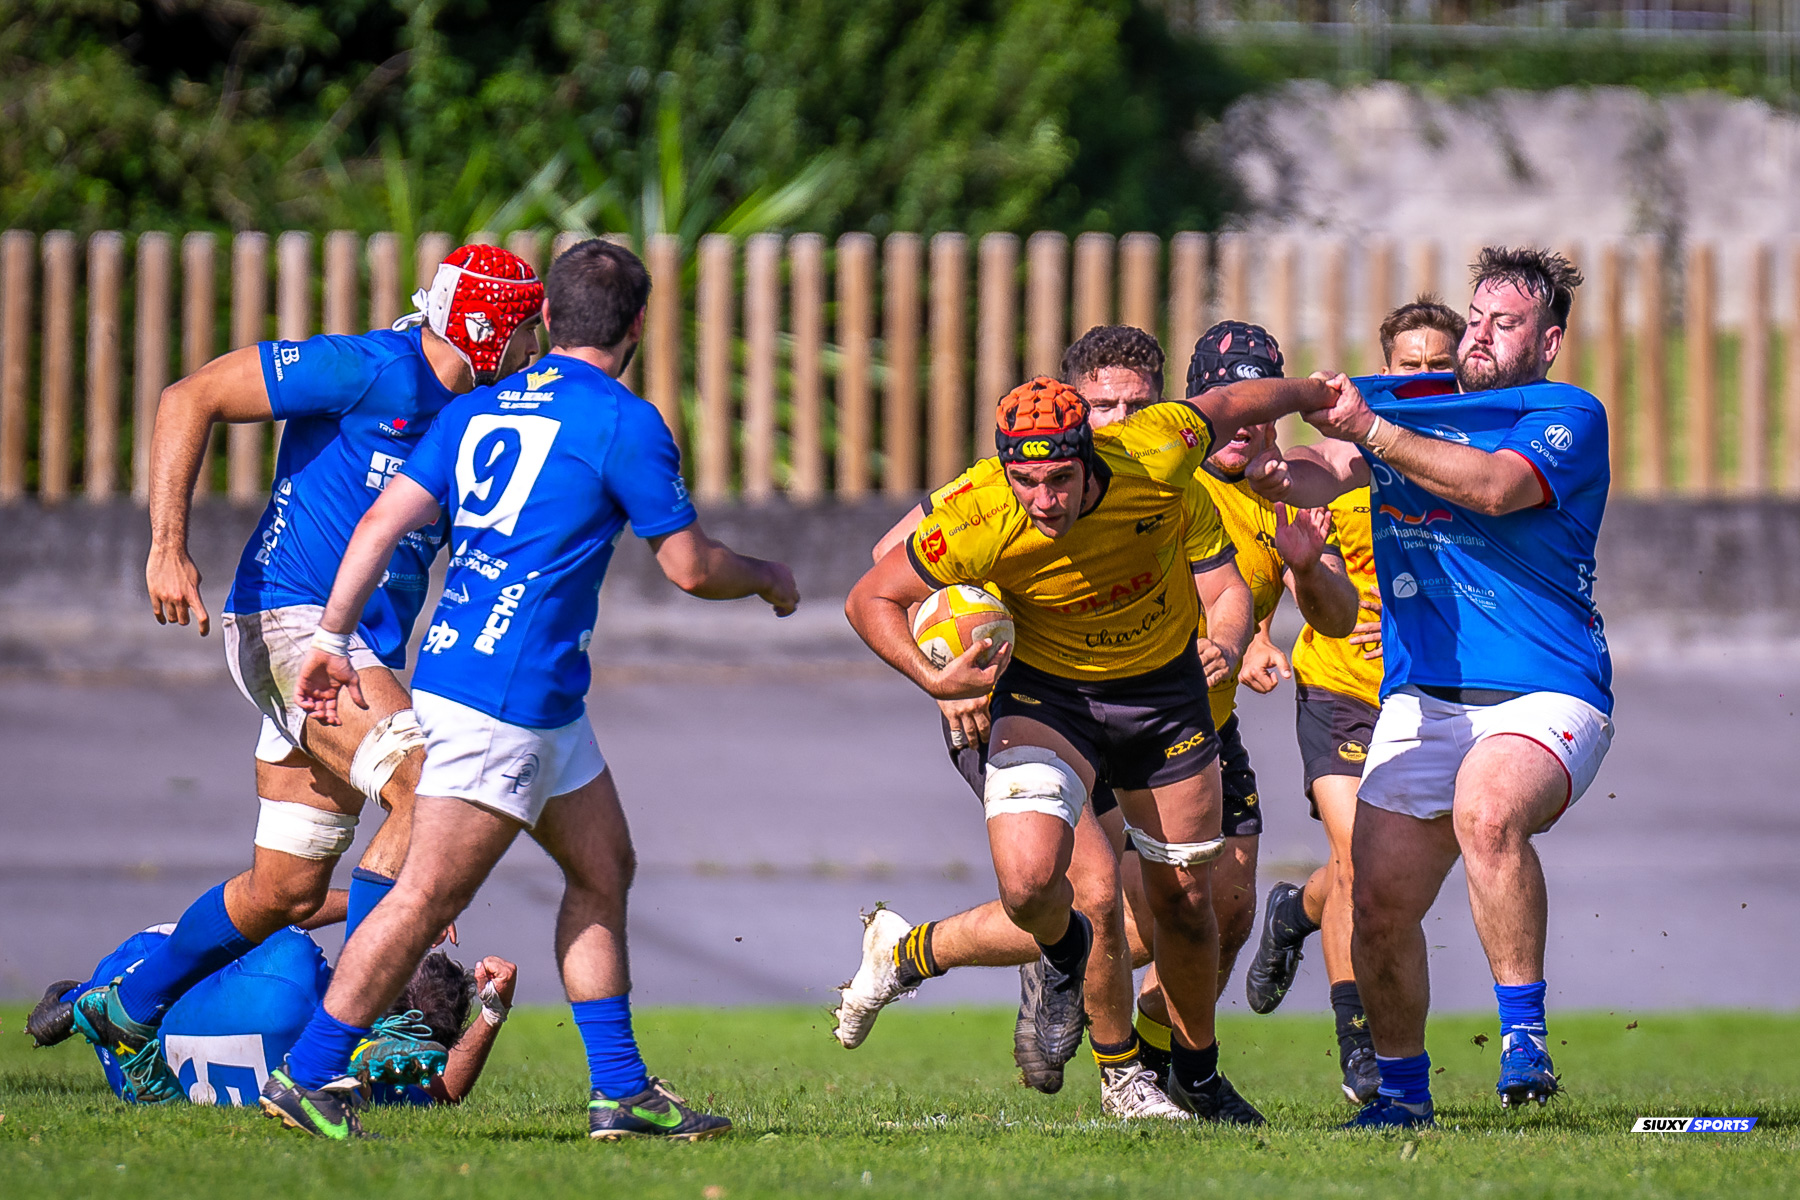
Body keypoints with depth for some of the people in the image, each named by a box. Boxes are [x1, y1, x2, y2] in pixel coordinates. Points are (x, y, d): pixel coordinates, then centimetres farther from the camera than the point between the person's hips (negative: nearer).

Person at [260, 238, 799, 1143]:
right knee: (429, 897, -6)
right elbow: (691, 567, -4)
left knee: (602, 866, 16)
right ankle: (306, 1075, -5)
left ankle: (621, 1090, 17)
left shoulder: (477, 410, 12)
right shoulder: (624, 424, -9)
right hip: (503, 699, -9)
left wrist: (331, 640, 7)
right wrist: (769, 580, 16)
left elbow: (382, 524, 5)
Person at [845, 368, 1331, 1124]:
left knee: (1182, 899, 9)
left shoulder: (1155, 458, -29)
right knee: (1029, 883, -22)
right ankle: (1062, 952, 17)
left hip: (1163, 692, 1)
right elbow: (871, 599, -16)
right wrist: (933, 679, -33)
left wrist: (1318, 395, 12)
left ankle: (1197, 1073, 35)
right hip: (1046, 695, -1)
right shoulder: (976, 519, -30)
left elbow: (1227, 407, -6)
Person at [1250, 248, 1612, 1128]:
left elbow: (1494, 486, -21)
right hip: (1421, 697, 5)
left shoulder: (1569, 416, -2)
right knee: (1379, 905, -5)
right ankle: (1401, 1090, 15)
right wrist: (1286, 474, -25)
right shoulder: (1407, 402, 14)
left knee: (1486, 813, -35)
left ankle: (1525, 1036, -24)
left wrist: (1370, 430, -27)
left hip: (1545, 696, -5)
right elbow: (1331, 469, 0)